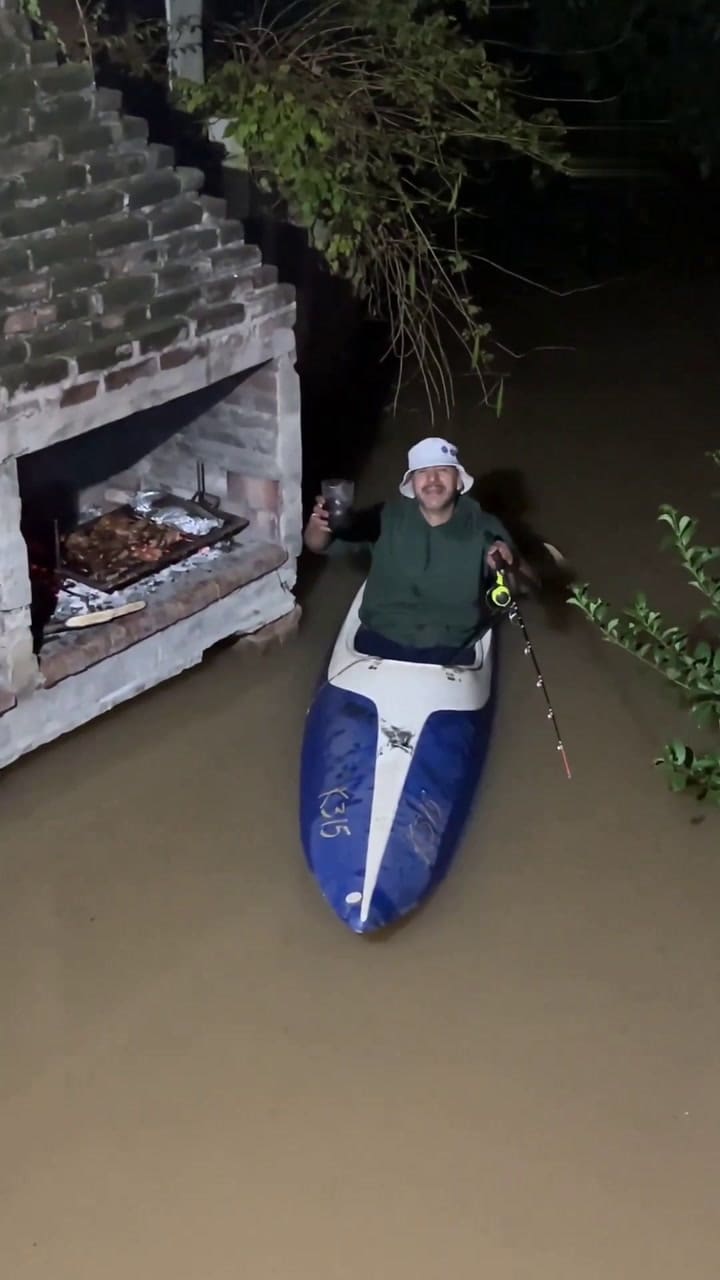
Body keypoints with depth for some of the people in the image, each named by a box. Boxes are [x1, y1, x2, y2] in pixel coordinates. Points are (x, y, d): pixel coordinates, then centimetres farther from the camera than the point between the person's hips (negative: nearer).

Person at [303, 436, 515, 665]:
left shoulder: (483, 527, 0)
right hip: (379, 643, 0)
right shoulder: (386, 517, -1)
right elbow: (319, 545, -1)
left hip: (450, 654, 0)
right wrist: (319, 525, -26)